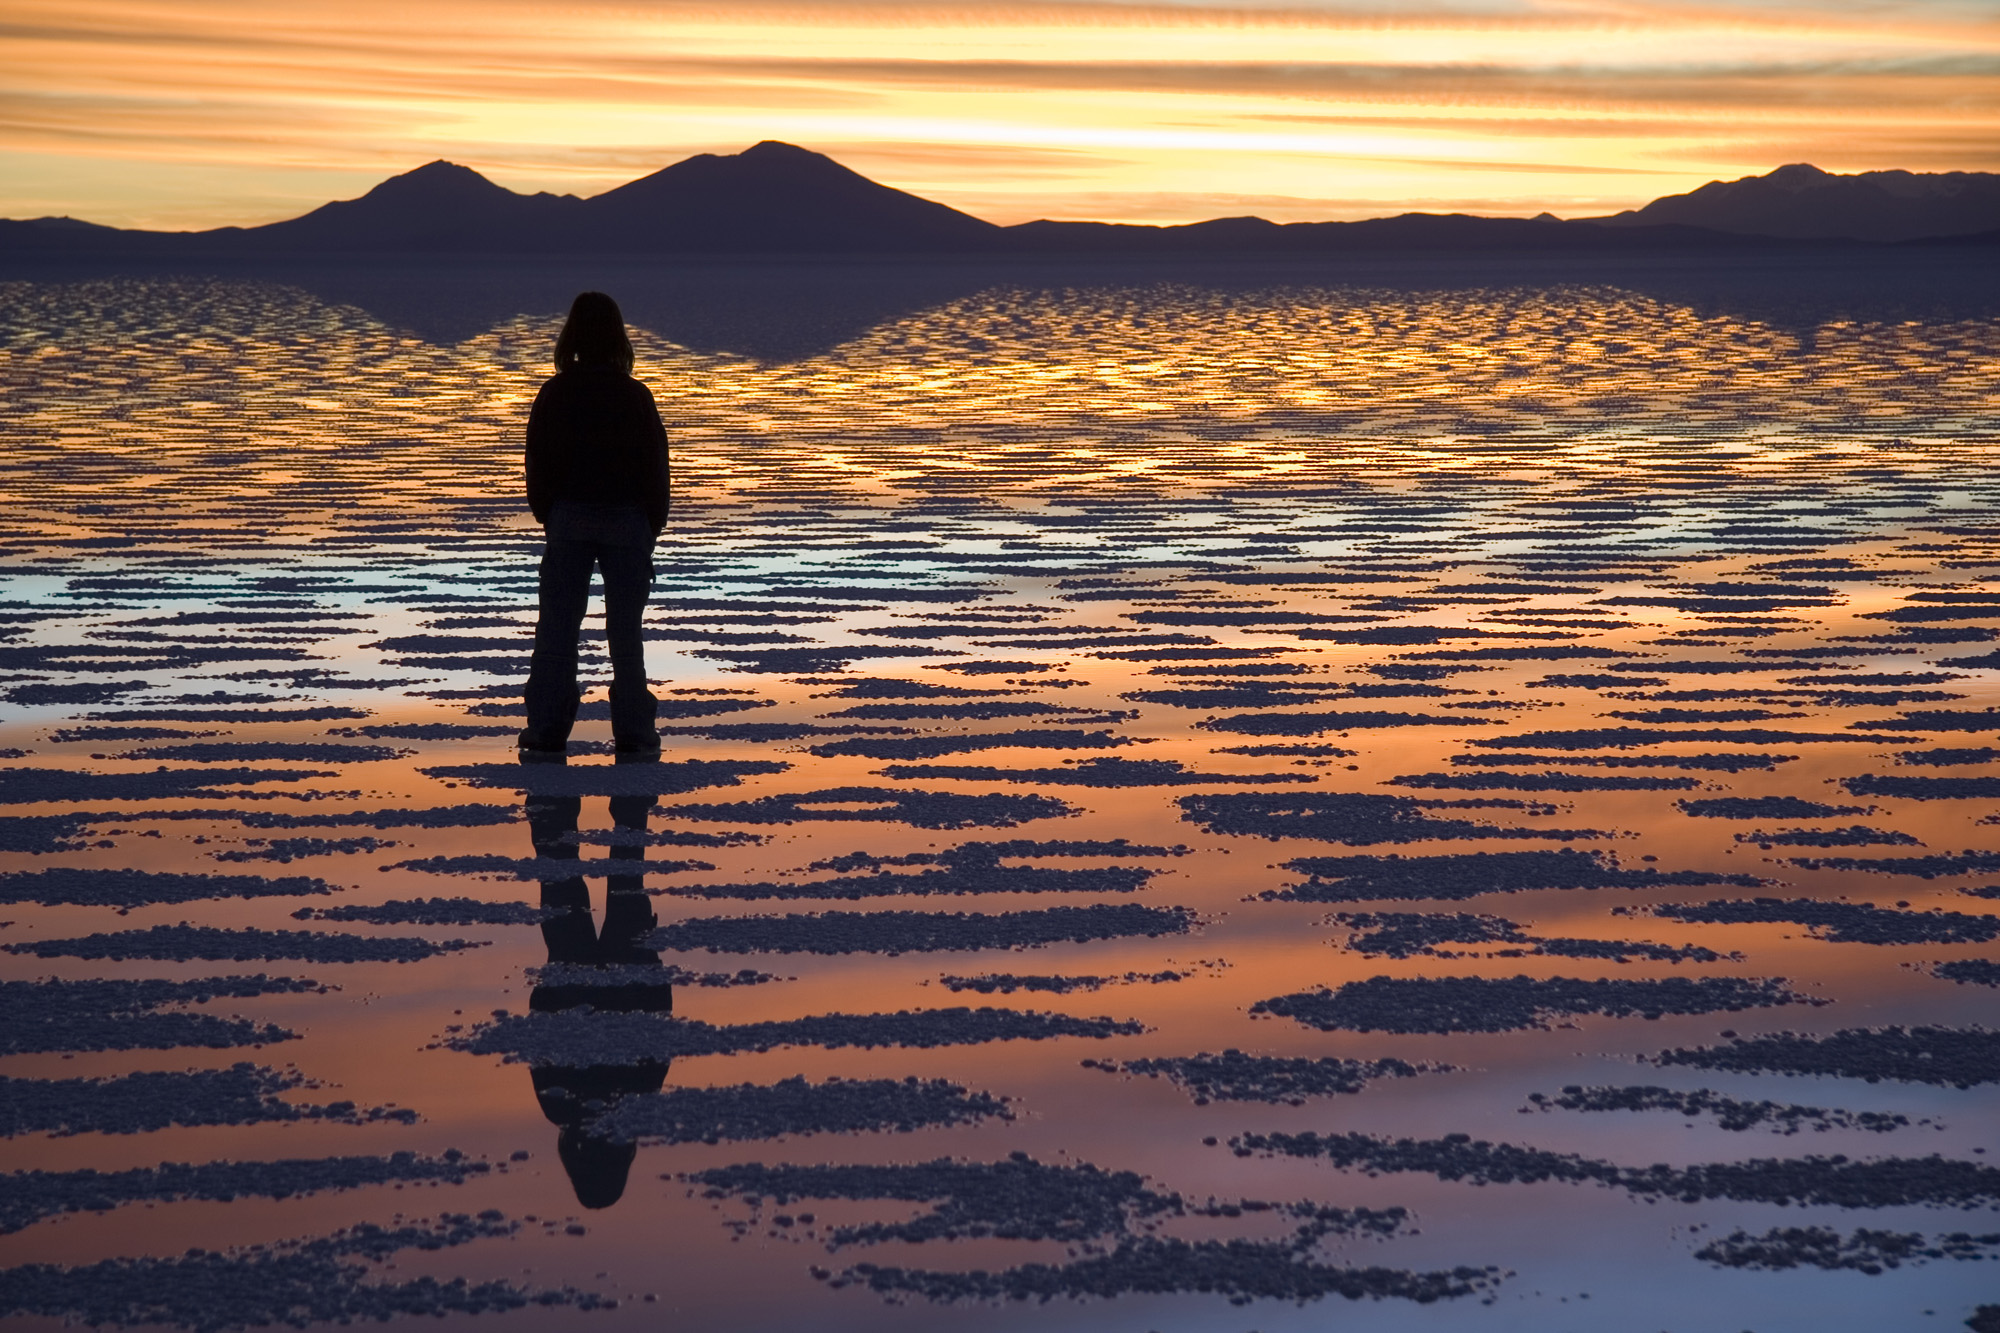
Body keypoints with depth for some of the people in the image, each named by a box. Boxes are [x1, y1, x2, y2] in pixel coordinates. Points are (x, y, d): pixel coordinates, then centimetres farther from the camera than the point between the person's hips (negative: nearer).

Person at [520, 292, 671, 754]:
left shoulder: (555, 394, -2)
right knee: (624, 630, 4)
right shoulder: (634, 396, -5)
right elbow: (655, 465, -1)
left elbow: (538, 461, 3)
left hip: (568, 520, 1)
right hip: (626, 520, -1)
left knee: (557, 629, 6)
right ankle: (633, 732, 4)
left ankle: (547, 729, 4)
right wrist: (653, 524, 9)